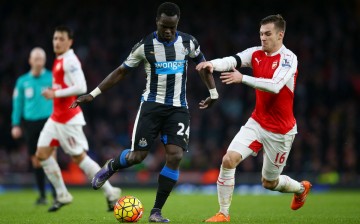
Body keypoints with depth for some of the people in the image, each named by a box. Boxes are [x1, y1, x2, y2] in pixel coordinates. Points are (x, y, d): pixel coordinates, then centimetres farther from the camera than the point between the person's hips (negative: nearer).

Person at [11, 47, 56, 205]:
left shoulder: (52, 78, 2)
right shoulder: (22, 81, 9)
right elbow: (17, 103, 13)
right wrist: (15, 125, 7)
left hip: (48, 121, -3)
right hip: (30, 122, 3)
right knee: (36, 160, 5)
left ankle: (56, 192, -8)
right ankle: (42, 195, 14)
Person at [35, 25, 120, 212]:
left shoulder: (69, 61, -15)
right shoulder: (59, 61, 14)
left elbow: (80, 87, -25)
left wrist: (55, 94, -19)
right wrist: (54, 93, 10)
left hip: (68, 119, -10)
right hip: (56, 118, 10)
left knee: (79, 157, -5)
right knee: (42, 154, 3)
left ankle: (110, 192, 4)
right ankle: (62, 195, 10)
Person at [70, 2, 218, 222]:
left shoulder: (188, 43, -2)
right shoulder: (145, 46, -6)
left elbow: (204, 66, 17)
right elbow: (121, 72, 2)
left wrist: (213, 93, 10)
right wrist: (93, 94, -1)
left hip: (178, 108, 1)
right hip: (152, 104, -1)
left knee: (175, 156, -14)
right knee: (137, 156, -8)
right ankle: (110, 167, 30)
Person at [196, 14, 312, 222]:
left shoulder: (289, 58, -17)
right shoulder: (256, 54, -1)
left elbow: (275, 86, -32)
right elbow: (232, 61, -19)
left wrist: (242, 78, -38)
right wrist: (212, 63, -40)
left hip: (280, 131, -4)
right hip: (256, 123, 4)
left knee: (269, 183, 10)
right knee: (229, 159, -16)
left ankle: (301, 188, 43)